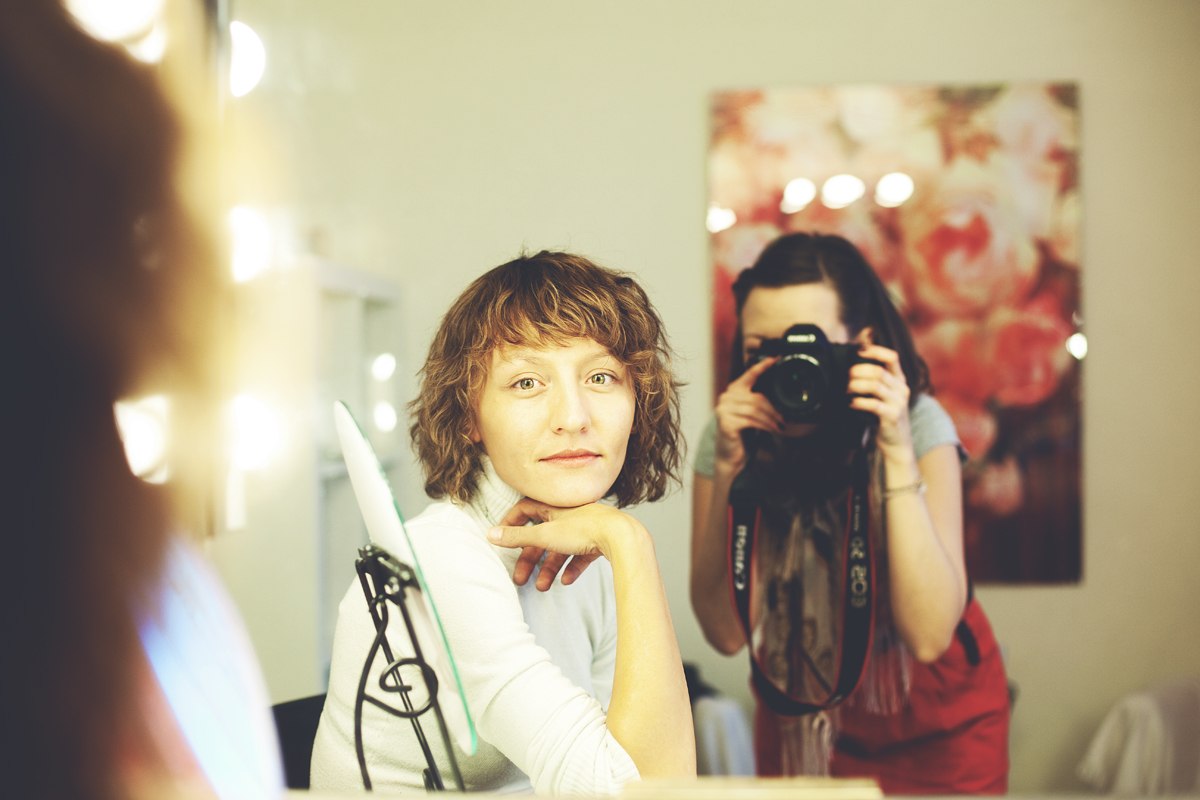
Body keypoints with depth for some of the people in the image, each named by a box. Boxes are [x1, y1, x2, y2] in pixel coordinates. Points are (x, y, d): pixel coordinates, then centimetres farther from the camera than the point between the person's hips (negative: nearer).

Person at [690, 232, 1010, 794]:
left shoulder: (919, 424, -22)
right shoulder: (735, 436, -15)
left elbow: (928, 634, -31)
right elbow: (726, 633, -21)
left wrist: (897, 453, -34)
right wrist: (727, 470, -30)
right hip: (801, 714, 2)